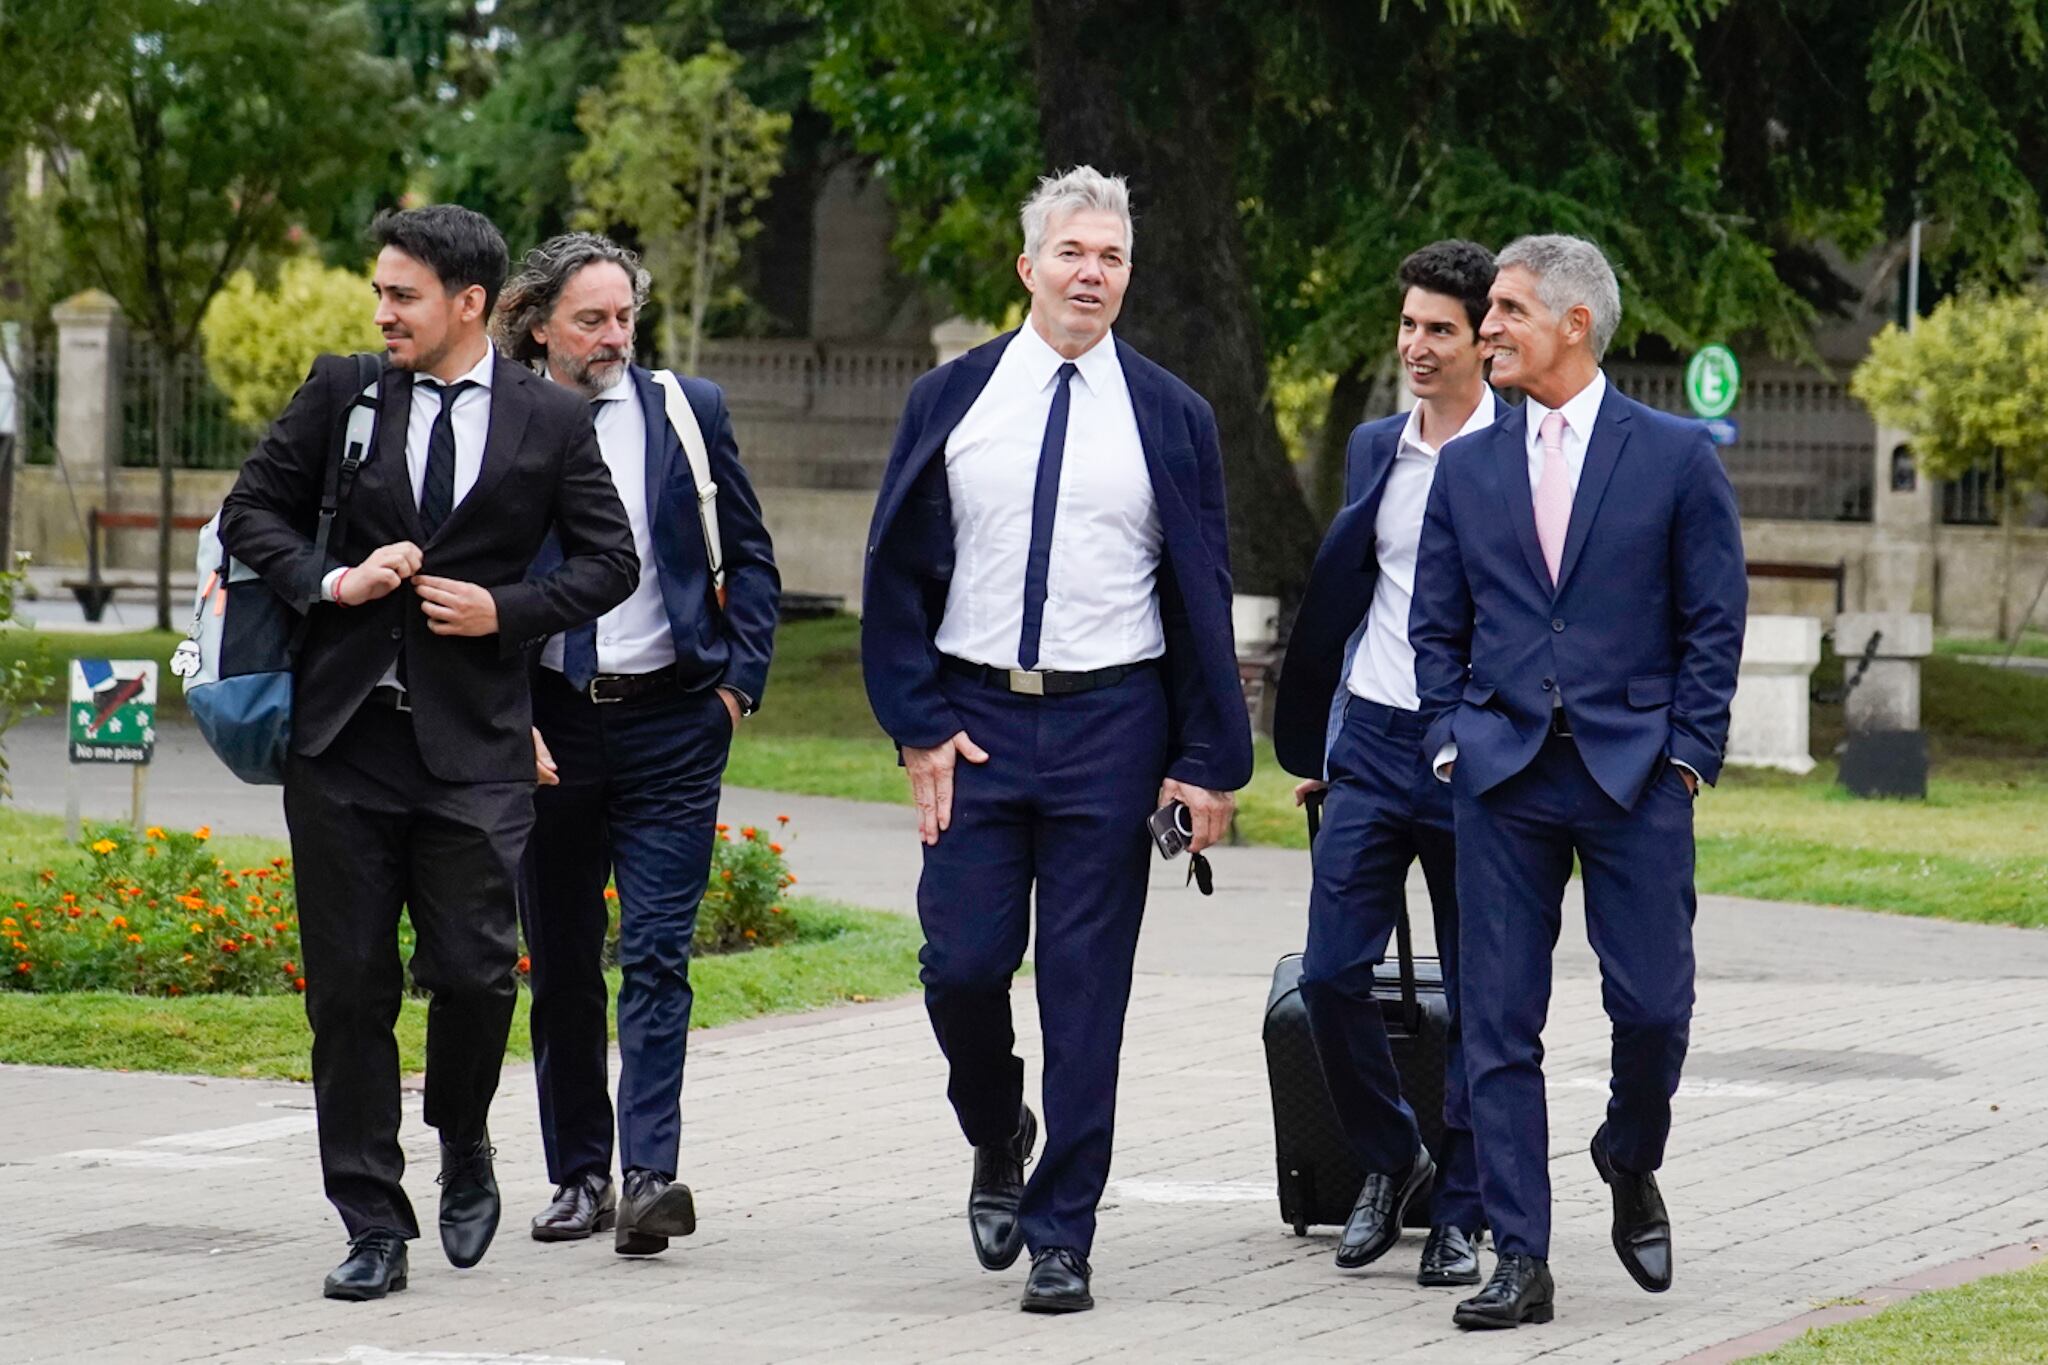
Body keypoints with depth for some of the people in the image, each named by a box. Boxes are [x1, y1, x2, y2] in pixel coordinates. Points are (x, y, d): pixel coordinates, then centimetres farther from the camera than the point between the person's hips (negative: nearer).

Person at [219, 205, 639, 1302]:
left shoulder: (551, 422, 4)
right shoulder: (340, 394, 7)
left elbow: (611, 560, 7)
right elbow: (250, 510, 10)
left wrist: (506, 612, -7)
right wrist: (331, 582, -7)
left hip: (473, 742, -1)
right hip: (343, 737, 2)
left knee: (474, 971, -9)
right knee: (349, 987, 2)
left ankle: (464, 1147, 22)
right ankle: (373, 1228, 8)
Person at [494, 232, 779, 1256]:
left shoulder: (689, 411, 4)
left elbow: (749, 555, 11)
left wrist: (739, 680, 3)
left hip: (671, 720, -1)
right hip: (546, 721, 1)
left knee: (656, 955, -11)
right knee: (560, 966, 8)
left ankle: (650, 1173, -17)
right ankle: (578, 1175, 18)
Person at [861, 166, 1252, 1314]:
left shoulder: (1170, 418, 4)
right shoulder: (952, 401, 6)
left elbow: (1203, 599, 5)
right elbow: (898, 573, 7)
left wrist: (1210, 763, -1)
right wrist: (920, 725, -3)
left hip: (1110, 727, -1)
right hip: (976, 717, 1)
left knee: (1086, 987, -1)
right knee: (962, 964, -4)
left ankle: (1062, 1238, 6)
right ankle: (998, 1140, 27)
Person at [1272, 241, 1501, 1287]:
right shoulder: (1375, 450, 11)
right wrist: (1313, 744, 19)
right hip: (1372, 739, 4)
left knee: (1480, 994, 3)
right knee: (1331, 973, -3)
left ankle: (1459, 1212, 13)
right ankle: (1389, 1160, 18)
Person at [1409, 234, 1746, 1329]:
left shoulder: (1676, 456, 1)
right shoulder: (1468, 468, 10)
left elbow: (1714, 622, 2)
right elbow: (1437, 626, 15)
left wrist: (1685, 756, -4)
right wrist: (1452, 743, 3)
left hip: (1635, 775, -2)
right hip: (1503, 777, 3)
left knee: (1652, 1004, -4)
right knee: (1498, 1022, -2)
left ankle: (1631, 1169, 28)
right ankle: (1519, 1262, 2)